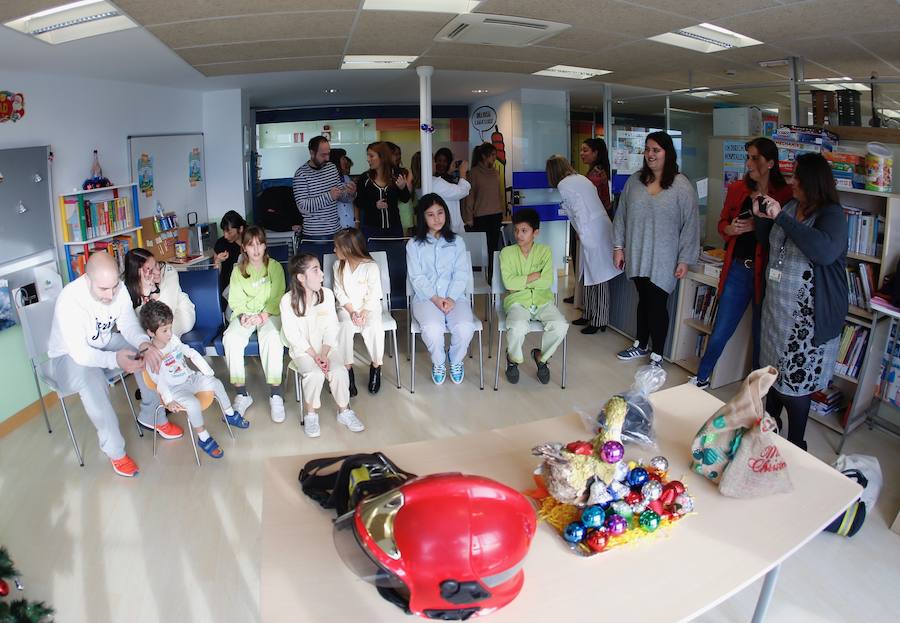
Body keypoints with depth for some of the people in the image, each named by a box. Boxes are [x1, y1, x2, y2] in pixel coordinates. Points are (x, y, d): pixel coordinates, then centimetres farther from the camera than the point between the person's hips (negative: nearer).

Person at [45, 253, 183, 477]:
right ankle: (115, 451, -21)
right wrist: (115, 359, -50)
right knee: (91, 380, -36)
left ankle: (152, 416, 5)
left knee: (149, 351, -15)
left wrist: (144, 343, -35)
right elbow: (79, 353, -35)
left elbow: (128, 325, -12)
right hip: (69, 357, -6)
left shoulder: (118, 289, -17)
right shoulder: (69, 300, -34)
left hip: (104, 344, 6)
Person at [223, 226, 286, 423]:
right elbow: (236, 300, 5)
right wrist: (243, 315, -16)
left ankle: (275, 395, -30)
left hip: (269, 313, -2)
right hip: (244, 314, 2)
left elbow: (277, 298, -4)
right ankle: (241, 394, -22)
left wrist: (263, 316, -19)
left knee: (272, 337, -36)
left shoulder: (275, 267, 0)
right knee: (231, 338, -29)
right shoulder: (238, 270, 7)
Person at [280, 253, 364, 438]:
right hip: (302, 349, -2)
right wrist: (314, 355, -19)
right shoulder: (288, 301, -12)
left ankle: (344, 411, -1)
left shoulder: (327, 294, -4)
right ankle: (311, 415, -7)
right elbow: (293, 335, -11)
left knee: (339, 371, -24)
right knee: (315, 374, -30)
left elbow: (331, 328, -3)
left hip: (327, 346, 3)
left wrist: (324, 354, -17)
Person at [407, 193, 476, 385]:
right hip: (426, 297, -1)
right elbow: (417, 277, -1)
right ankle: (438, 362, 0)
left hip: (454, 296, 1)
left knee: (465, 327, -28)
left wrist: (451, 298, -15)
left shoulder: (457, 242, 11)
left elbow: (461, 274, 2)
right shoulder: (414, 245, 7)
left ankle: (456, 361, 5)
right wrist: (435, 298, -15)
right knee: (433, 328, -33)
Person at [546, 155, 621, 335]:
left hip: (592, 233, -8)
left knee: (598, 277, -2)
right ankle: (590, 315, 25)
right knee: (590, 276, 16)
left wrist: (581, 233, -2)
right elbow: (588, 205, 13)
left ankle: (599, 321, 6)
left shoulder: (563, 185, -7)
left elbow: (581, 210, -13)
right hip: (601, 227, 9)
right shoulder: (581, 178, 16)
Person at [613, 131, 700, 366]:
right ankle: (641, 345, 35)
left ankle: (657, 356, 16)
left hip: (663, 260, -4)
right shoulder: (634, 181, 4)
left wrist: (685, 259, -9)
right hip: (637, 256, 4)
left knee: (657, 304, 2)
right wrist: (618, 246, 6)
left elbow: (691, 224, -8)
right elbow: (621, 215, 9)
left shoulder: (682, 186, -8)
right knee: (644, 300, 18)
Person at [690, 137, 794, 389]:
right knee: (719, 332, 10)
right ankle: (701, 378, 30)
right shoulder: (737, 189, 4)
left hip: (766, 273, -2)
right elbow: (722, 223, 13)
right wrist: (732, 229, -8)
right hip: (738, 270, 3)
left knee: (761, 337, 13)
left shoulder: (785, 195, -8)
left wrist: (757, 225, -20)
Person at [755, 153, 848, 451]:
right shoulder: (791, 207, 8)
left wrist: (781, 217, -31)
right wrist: (761, 217, 3)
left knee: (795, 381, -2)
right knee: (774, 372, 20)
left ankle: (795, 447, 13)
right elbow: (768, 242, 22)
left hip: (809, 316, -8)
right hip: (777, 307, 8)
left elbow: (825, 251, -35)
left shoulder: (832, 214, -14)